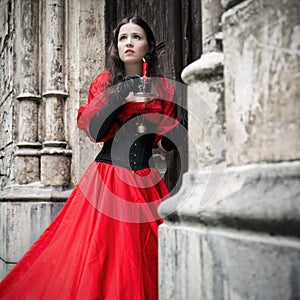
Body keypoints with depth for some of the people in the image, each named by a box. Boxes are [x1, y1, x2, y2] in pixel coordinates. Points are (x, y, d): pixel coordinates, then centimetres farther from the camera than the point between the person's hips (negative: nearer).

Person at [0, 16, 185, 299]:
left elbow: (170, 142, 12)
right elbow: (93, 131, -5)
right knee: (97, 252, -5)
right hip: (106, 177, -1)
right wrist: (120, 96, -14)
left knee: (141, 255, 1)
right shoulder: (104, 82, 7)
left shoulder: (163, 88, 9)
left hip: (146, 181, 2)